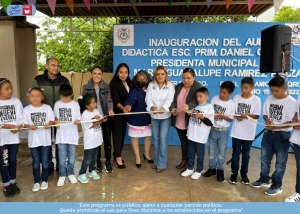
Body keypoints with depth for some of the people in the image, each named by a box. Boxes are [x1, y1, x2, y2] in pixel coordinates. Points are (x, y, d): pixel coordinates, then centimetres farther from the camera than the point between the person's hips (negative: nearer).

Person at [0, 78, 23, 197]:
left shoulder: (16, 101, 0)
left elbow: (21, 118, -1)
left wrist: (18, 127, -18)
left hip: (14, 137, 2)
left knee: (13, 160, 14)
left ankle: (13, 182, 30)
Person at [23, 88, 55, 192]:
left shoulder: (47, 108, -2)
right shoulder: (26, 109, -1)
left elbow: (52, 120, -2)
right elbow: (24, 123, -2)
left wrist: (49, 124, -23)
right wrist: (30, 126, -22)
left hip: (45, 139, 0)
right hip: (33, 139, 1)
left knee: (45, 161, 8)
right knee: (35, 161, 10)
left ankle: (44, 180, 24)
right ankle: (36, 181, 23)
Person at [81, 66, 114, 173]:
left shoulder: (107, 86, 1)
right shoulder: (86, 87, 0)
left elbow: (109, 100, -5)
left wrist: (110, 109, -25)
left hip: (106, 117, 0)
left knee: (107, 140, 6)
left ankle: (108, 162, 23)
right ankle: (98, 162, 27)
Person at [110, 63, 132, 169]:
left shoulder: (129, 82, 2)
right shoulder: (114, 83, -17)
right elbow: (116, 100, -25)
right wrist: (122, 108, -42)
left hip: (126, 112, 6)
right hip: (117, 112, -6)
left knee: (123, 133, 10)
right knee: (117, 133, -2)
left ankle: (117, 153, 25)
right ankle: (118, 157, 6)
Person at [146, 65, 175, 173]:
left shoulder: (170, 85, -4)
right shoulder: (151, 85, 2)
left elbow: (169, 99, -17)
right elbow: (148, 98, -8)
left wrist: (163, 107, -37)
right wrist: (152, 106, -30)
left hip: (165, 116, -3)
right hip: (154, 116, 3)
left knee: (163, 139, -5)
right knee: (156, 139, 13)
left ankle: (161, 164, 6)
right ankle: (157, 161, 27)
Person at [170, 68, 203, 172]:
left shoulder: (198, 87, -9)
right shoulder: (178, 87, 9)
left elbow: (197, 100, -26)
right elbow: (173, 99, 5)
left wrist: (188, 106, -44)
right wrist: (172, 108, -16)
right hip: (179, 121, 5)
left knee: (190, 142, 8)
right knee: (183, 142, 18)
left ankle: (189, 163, 22)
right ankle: (184, 160, 34)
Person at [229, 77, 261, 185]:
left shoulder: (256, 99, -6)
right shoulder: (236, 97, -1)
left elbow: (257, 115, -5)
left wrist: (247, 115, -22)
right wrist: (237, 116, -17)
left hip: (249, 132, -1)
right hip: (236, 131, 1)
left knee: (246, 154, 12)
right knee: (235, 153, 8)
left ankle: (244, 174, 27)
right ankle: (234, 173, 22)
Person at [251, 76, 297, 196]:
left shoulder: (291, 102, -14)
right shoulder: (269, 99, 2)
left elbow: (292, 122, -16)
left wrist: (276, 126, -25)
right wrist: (267, 120, -12)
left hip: (282, 135, -5)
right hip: (268, 133, 6)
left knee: (280, 162, 6)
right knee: (264, 158, 15)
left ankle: (277, 185, 20)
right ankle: (264, 180, 33)